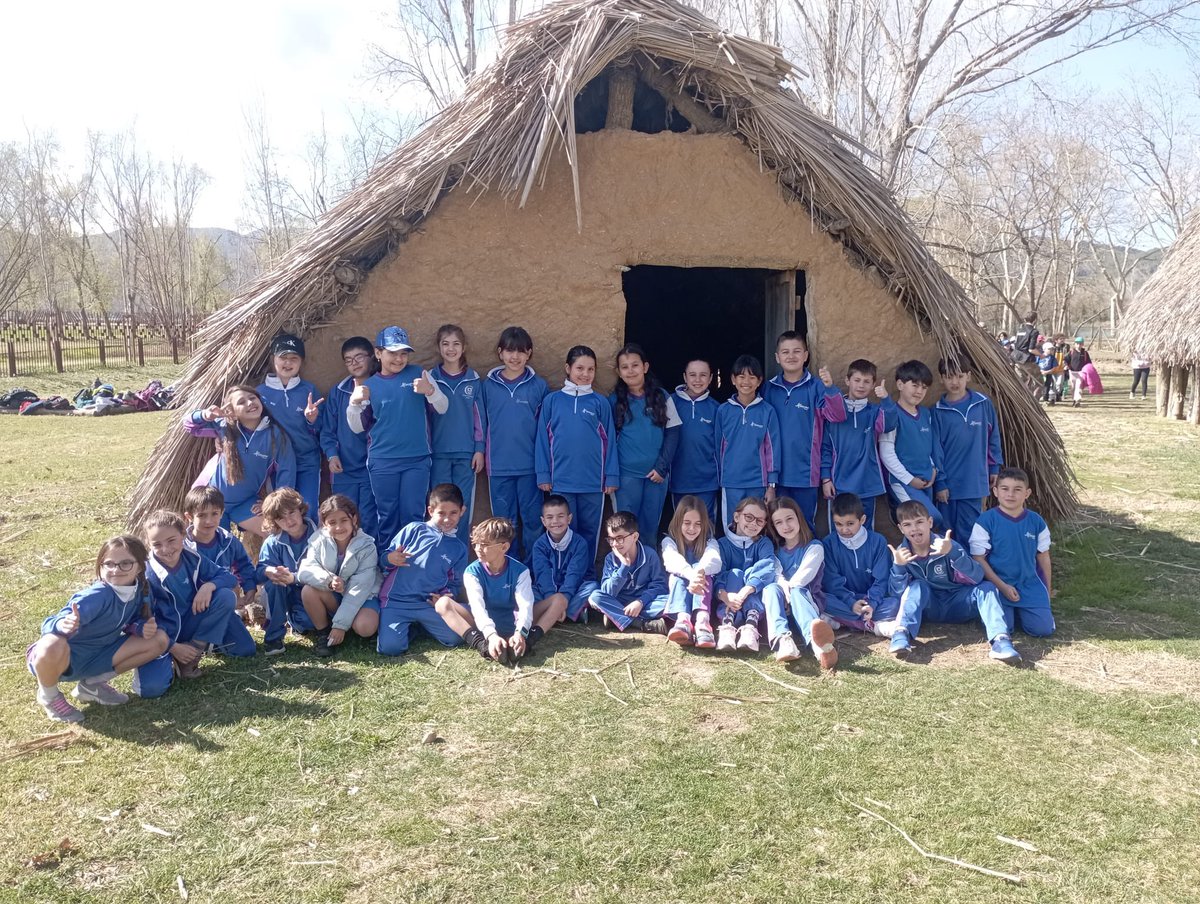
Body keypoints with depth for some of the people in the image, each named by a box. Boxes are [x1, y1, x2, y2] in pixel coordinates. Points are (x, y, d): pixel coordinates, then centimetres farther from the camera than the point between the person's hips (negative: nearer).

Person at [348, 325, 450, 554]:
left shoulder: (418, 374, 3)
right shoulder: (369, 385, 8)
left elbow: (442, 408, 1)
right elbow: (358, 427, 7)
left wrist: (430, 391, -19)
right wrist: (354, 403, -11)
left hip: (417, 459, -1)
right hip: (382, 462, 1)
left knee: (412, 515, 0)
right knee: (387, 516, 7)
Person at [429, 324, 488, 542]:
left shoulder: (473, 379, 5)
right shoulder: (431, 378, 3)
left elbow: (480, 415, 7)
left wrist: (480, 449, 1)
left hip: (466, 453, 1)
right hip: (439, 453, -1)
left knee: (463, 507, 4)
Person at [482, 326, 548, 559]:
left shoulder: (539, 386, 1)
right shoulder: (489, 385, 4)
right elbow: (482, 423, 9)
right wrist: (483, 453, 5)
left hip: (530, 464, -1)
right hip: (499, 466, 1)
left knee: (533, 520, 4)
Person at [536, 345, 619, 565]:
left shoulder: (600, 402, 3)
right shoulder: (552, 400, 2)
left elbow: (609, 441, 4)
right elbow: (543, 438, 3)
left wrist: (612, 477, 0)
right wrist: (543, 474, -1)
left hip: (593, 481, 1)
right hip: (561, 481, 0)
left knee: (589, 531, 10)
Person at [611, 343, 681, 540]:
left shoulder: (662, 397, 3)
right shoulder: (614, 400, 3)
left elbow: (673, 433, 2)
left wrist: (662, 467, -6)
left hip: (657, 473, 1)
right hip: (626, 474, 0)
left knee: (651, 526, 6)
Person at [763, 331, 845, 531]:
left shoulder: (816, 387, -2)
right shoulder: (769, 389, 3)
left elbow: (837, 416, -15)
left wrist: (830, 388, -31)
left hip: (806, 473, -2)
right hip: (777, 471, 2)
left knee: (805, 526, 9)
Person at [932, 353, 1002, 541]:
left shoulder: (983, 404, -1)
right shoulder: (938, 411, -5)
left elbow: (993, 438, 9)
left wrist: (994, 468, 11)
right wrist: (939, 482, -3)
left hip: (974, 483, 0)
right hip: (948, 484, 0)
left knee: (968, 532, 4)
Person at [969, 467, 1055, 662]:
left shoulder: (1036, 522, 4)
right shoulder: (986, 521, -8)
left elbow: (1043, 557, 14)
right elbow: (979, 559, -8)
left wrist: (1047, 591, 15)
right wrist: (1003, 586, -13)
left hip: (1029, 585, 4)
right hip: (998, 585, -4)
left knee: (1044, 629, -7)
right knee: (1000, 623, -31)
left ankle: (1018, 612, 15)